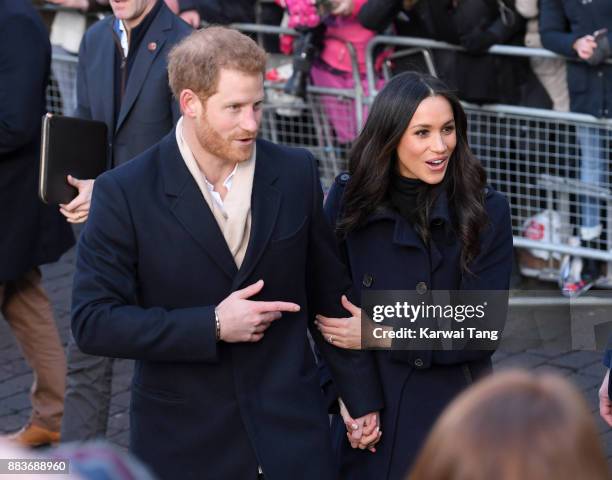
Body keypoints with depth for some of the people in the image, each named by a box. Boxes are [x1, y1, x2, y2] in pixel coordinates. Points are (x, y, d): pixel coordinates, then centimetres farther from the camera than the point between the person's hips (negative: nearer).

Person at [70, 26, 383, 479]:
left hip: (292, 433, 2)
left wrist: (362, 397, 12)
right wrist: (212, 326, -19)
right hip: (183, 442, -2)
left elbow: (331, 294, 8)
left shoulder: (296, 173, -1)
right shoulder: (124, 193, -10)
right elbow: (92, 321, -13)